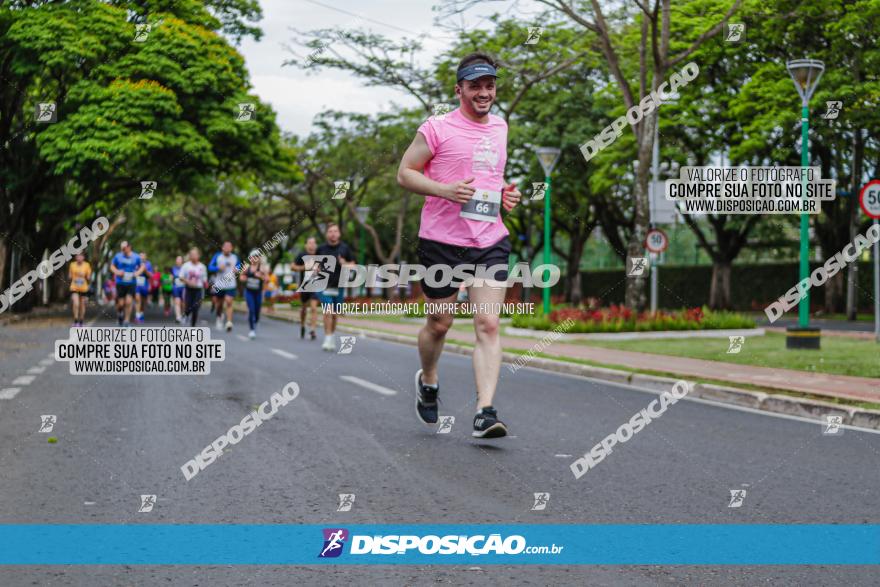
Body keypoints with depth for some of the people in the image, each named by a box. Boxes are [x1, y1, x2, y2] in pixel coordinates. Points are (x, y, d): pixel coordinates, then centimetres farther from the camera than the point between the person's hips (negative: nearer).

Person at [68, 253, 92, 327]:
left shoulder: (87, 265, -1)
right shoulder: (72, 265, 2)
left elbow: (89, 278, 2)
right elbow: (70, 276, 12)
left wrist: (85, 275, -16)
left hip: (83, 289, 1)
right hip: (74, 288, -1)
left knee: (82, 306, 8)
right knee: (76, 304, -17)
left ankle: (81, 322, 22)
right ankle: (75, 322, -9)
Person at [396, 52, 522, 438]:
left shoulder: (499, 127, 15)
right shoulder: (437, 128, -4)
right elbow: (404, 173, -2)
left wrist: (505, 194, 10)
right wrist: (445, 190, -18)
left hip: (491, 241, 4)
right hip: (442, 241, -4)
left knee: (489, 326, -8)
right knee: (439, 323, 9)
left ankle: (485, 414, -12)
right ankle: (428, 381, 39)